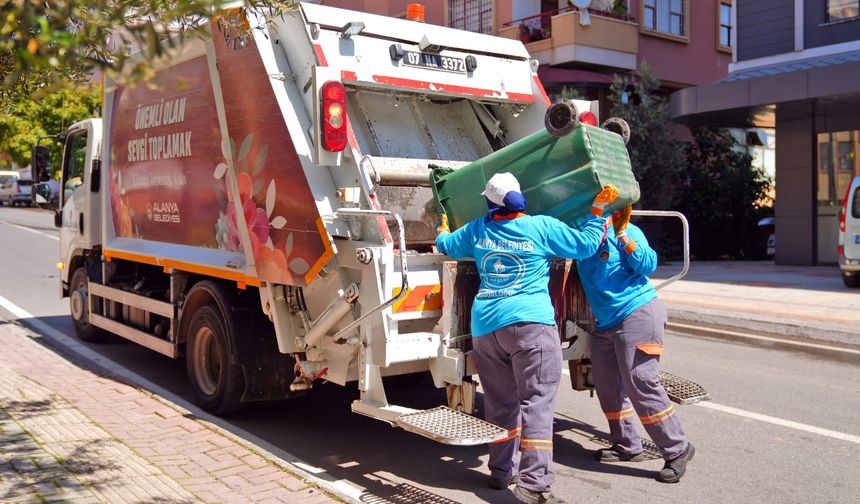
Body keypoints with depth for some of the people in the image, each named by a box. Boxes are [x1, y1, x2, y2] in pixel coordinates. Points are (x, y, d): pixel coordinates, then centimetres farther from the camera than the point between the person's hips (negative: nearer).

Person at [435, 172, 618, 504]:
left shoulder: (478, 229, 11)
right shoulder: (542, 227, -1)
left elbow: (445, 245, 27)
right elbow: (586, 245, 5)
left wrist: (443, 230, 49)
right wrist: (598, 208, 16)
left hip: (484, 327, 5)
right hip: (529, 324, -5)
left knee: (500, 402, 15)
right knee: (537, 401, -7)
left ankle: (502, 471, 24)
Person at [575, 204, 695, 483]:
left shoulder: (627, 232, -7)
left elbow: (648, 265, -15)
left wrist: (623, 237, -23)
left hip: (638, 313, -7)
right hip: (606, 323, 7)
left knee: (639, 382, -12)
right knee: (606, 382, 8)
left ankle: (677, 450, -2)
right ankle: (627, 446, 21)